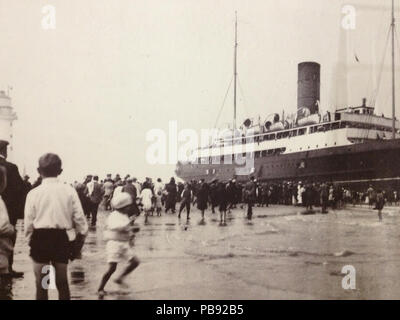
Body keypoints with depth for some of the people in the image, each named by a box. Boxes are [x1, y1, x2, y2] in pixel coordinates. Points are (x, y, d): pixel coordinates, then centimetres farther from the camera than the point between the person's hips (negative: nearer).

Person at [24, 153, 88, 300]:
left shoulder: (34, 193, -6)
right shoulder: (69, 191, -3)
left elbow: (28, 222, -4)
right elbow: (79, 217, -3)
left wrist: (29, 239, 12)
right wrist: (82, 234, 12)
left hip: (40, 238, -2)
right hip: (62, 238, 2)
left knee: (41, 283, 8)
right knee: (62, 282, 14)